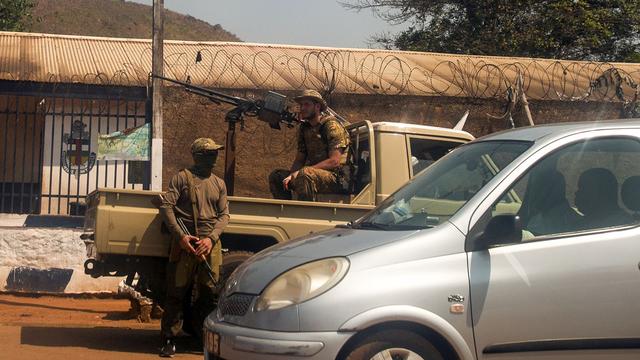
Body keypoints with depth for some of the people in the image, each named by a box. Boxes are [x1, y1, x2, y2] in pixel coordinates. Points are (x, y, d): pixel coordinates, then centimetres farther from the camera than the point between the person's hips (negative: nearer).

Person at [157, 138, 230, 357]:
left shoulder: (219, 184, 15)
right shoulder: (182, 178, 3)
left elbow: (224, 215, 10)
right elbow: (166, 206, -4)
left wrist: (211, 238, -8)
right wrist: (180, 236, -14)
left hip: (211, 244, 4)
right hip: (185, 242, -3)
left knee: (209, 294, 4)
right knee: (177, 292, -1)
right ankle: (169, 340, 4)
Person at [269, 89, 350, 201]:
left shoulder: (332, 126, -11)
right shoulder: (304, 128, 13)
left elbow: (334, 161, -18)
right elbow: (299, 160, 15)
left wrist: (299, 172, -21)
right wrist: (290, 175, -10)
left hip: (338, 177, -8)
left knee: (305, 174, -35)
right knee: (275, 176, -3)